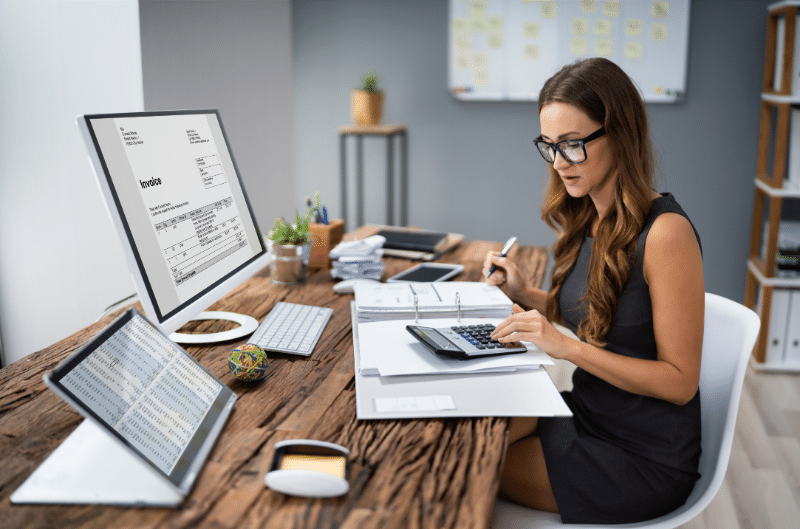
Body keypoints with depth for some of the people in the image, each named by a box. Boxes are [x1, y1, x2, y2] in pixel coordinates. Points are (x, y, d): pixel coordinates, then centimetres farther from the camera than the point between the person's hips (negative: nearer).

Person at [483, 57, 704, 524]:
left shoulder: (665, 232, -23)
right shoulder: (588, 219, 1)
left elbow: (680, 381, -20)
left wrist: (568, 347, -27)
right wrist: (525, 295, -1)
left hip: (645, 455, -6)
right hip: (588, 412, 7)